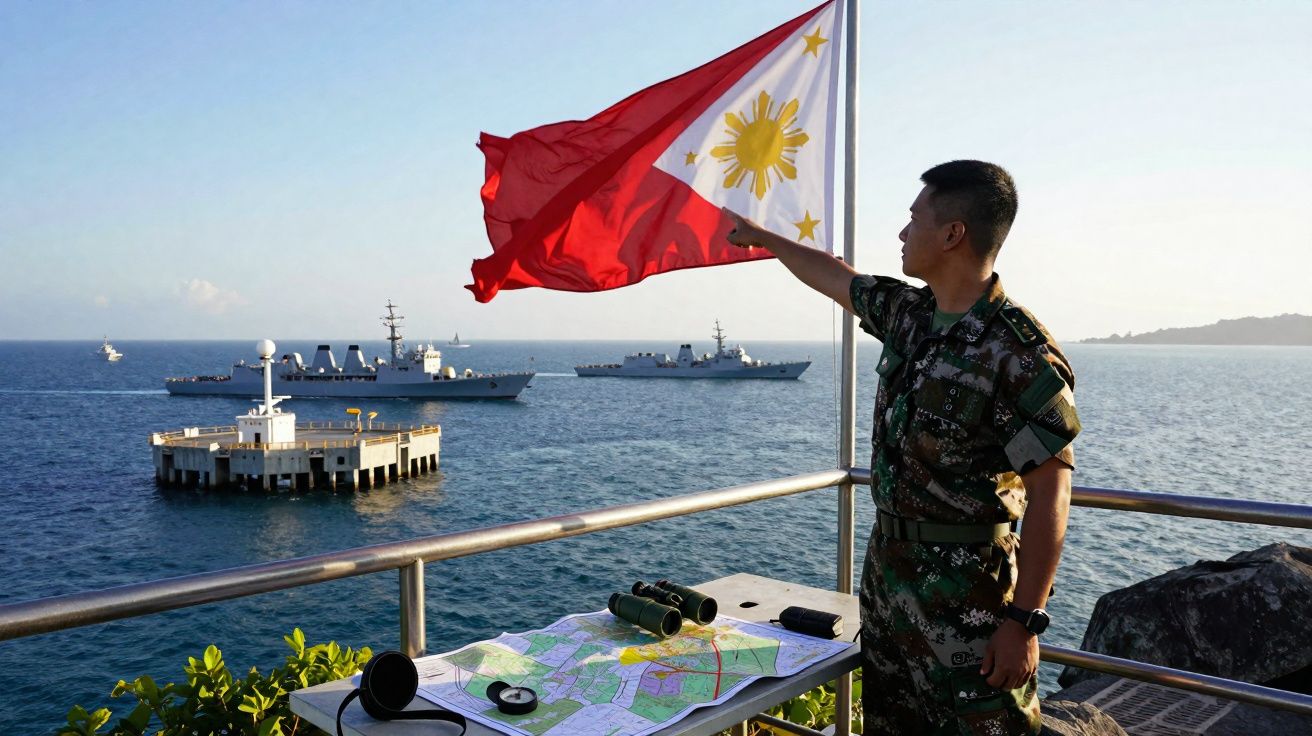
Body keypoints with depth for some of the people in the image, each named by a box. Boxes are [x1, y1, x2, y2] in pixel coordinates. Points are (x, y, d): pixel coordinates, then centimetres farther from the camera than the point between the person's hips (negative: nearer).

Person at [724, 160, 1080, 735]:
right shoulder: (908, 313, 2)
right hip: (886, 572, 8)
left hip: (968, 592, -8)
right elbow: (835, 277, 21)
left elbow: (1049, 496, -20)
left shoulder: (1020, 353, -21)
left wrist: (1024, 621, -20)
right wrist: (764, 238, 32)